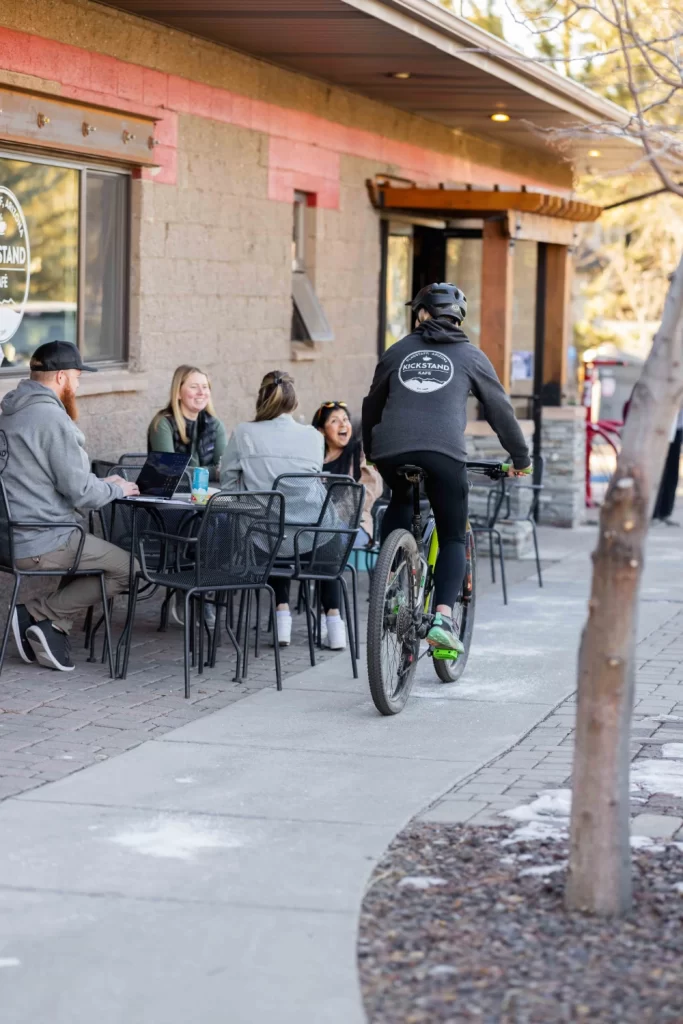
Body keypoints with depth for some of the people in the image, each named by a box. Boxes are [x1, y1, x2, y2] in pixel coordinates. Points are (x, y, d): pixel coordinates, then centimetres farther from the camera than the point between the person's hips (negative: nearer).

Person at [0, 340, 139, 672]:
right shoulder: (52, 418, -17)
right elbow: (80, 493, -18)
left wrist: (102, 484, 18)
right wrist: (116, 489, 3)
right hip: (43, 543, -10)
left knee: (106, 554, 22)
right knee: (128, 567, 1)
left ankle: (51, 627, 8)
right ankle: (40, 614, -3)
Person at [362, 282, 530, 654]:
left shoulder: (398, 351, 22)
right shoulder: (470, 355, 17)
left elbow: (372, 405, 30)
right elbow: (500, 409, 20)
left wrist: (370, 449, 45)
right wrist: (521, 457, 31)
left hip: (391, 450, 3)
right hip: (444, 452, -2)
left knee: (400, 501, 35)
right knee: (453, 539, 9)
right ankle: (442, 616, -11)